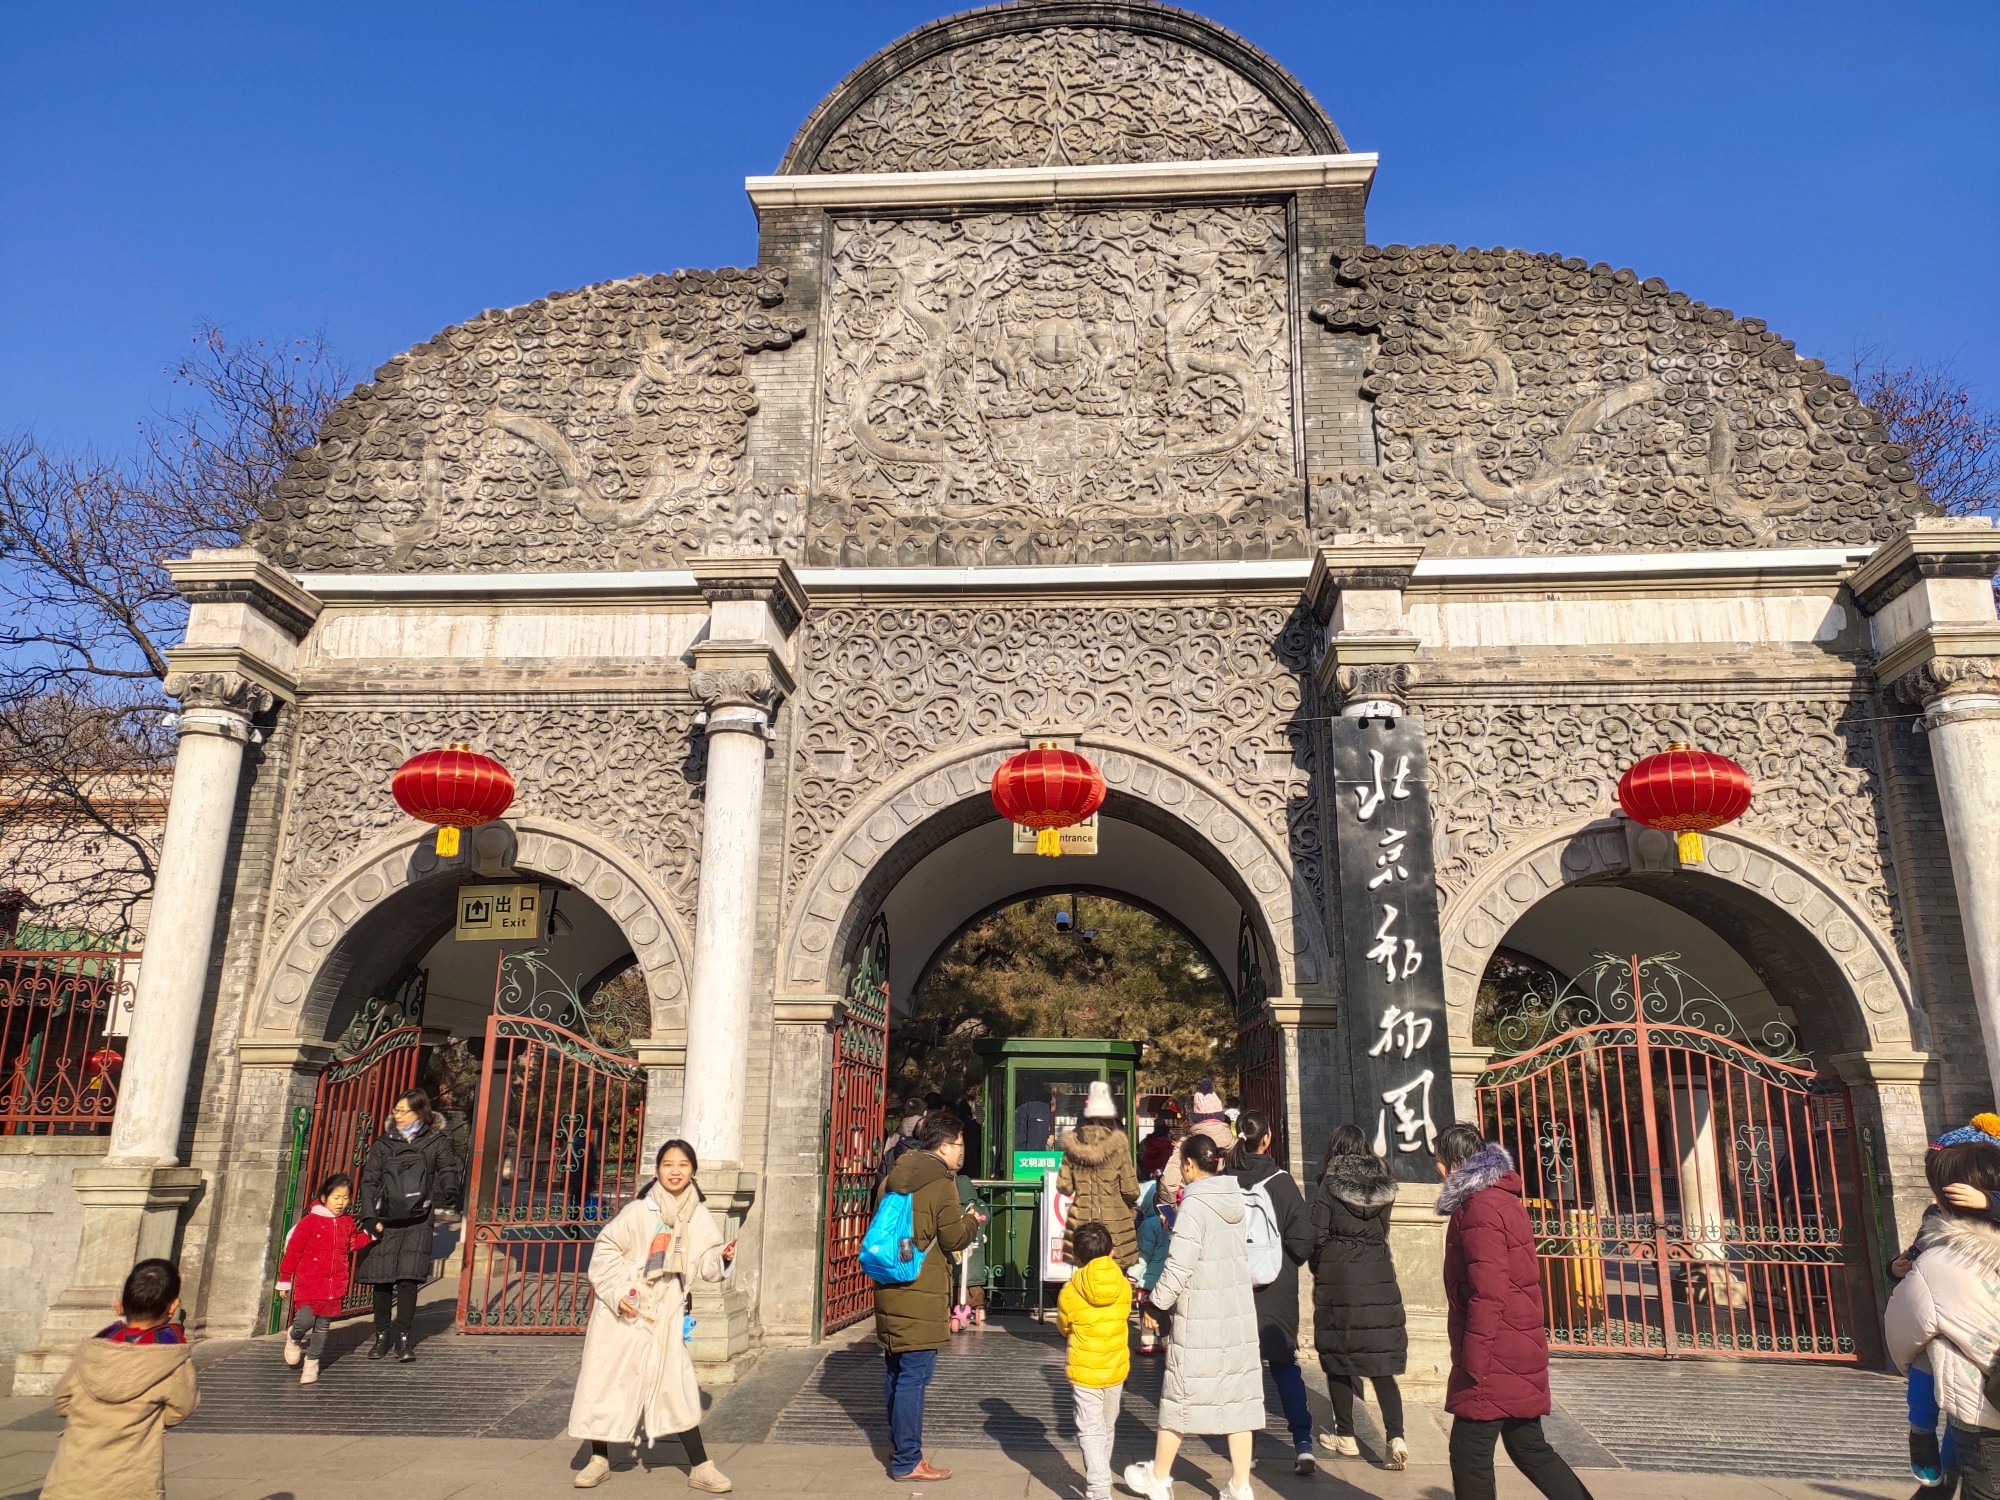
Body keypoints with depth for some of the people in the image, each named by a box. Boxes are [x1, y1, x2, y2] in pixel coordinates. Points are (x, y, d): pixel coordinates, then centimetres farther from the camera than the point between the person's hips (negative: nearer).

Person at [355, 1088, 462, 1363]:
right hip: (386, 1220, 2)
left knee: (408, 1278, -7)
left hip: (418, 1222, -2)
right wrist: (371, 1217, -3)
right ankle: (382, 1336, 20)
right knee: (382, 1280, 5)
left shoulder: (436, 1141, 5)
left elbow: (447, 1170, 2)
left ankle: (403, 1338, 5)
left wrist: (450, 1193, -19)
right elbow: (370, 1181, 7)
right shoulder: (384, 1144, 9)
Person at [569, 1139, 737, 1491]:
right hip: (622, 1313, -2)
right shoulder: (637, 1211, -10)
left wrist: (723, 1257, -17)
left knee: (677, 1387, 2)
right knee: (606, 1382, 6)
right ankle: (599, 1460, 26)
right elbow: (605, 1252, -7)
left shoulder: (699, 1217, 1)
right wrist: (618, 1294, -15)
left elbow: (706, 1265, 3)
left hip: (665, 1317, 2)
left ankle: (700, 1467, 9)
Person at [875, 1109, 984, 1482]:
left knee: (896, 1372, 19)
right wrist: (971, 1221, 7)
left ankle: (899, 1446, 32)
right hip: (921, 1296, -8)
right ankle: (907, 1462, 2)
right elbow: (953, 1238, -13)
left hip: (889, 1291, 8)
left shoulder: (893, 1177, 11)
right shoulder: (940, 1182, -13)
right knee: (914, 1376, -3)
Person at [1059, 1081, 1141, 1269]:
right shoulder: (1118, 1144, -7)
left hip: (1081, 1221, 3)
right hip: (1114, 1223, -3)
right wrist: (1132, 1202, 14)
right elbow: (1130, 1190, -7)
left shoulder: (1073, 1144, 1)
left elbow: (1064, 1186, 3)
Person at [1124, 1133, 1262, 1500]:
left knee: (1180, 1394, 8)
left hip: (1200, 1317, -6)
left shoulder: (1194, 1205, -16)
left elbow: (1179, 1265, -18)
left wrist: (1158, 1300, -5)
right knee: (1238, 1395, 11)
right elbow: (1240, 1255, 11)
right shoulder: (1236, 1201, 5)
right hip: (1240, 1314, 6)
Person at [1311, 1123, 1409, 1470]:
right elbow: (1383, 1232, 11)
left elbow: (1318, 1237, -6)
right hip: (1378, 1278, 3)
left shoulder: (1330, 1186, -7)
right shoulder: (1384, 1185, 4)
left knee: (1338, 1358, 10)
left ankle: (1345, 1437, 17)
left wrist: (1319, 1273, 10)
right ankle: (1396, 1437, -5)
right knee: (1381, 1362, 7)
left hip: (1338, 1280, -3)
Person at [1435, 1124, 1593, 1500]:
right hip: (1517, 1353, 10)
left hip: (1494, 1360, -10)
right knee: (1529, 1448, 16)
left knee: (1469, 1454, -2)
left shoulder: (1480, 1207, -17)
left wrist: (1474, 1357, -20)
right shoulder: (1500, 1199, 15)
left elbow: (1487, 1292, -23)